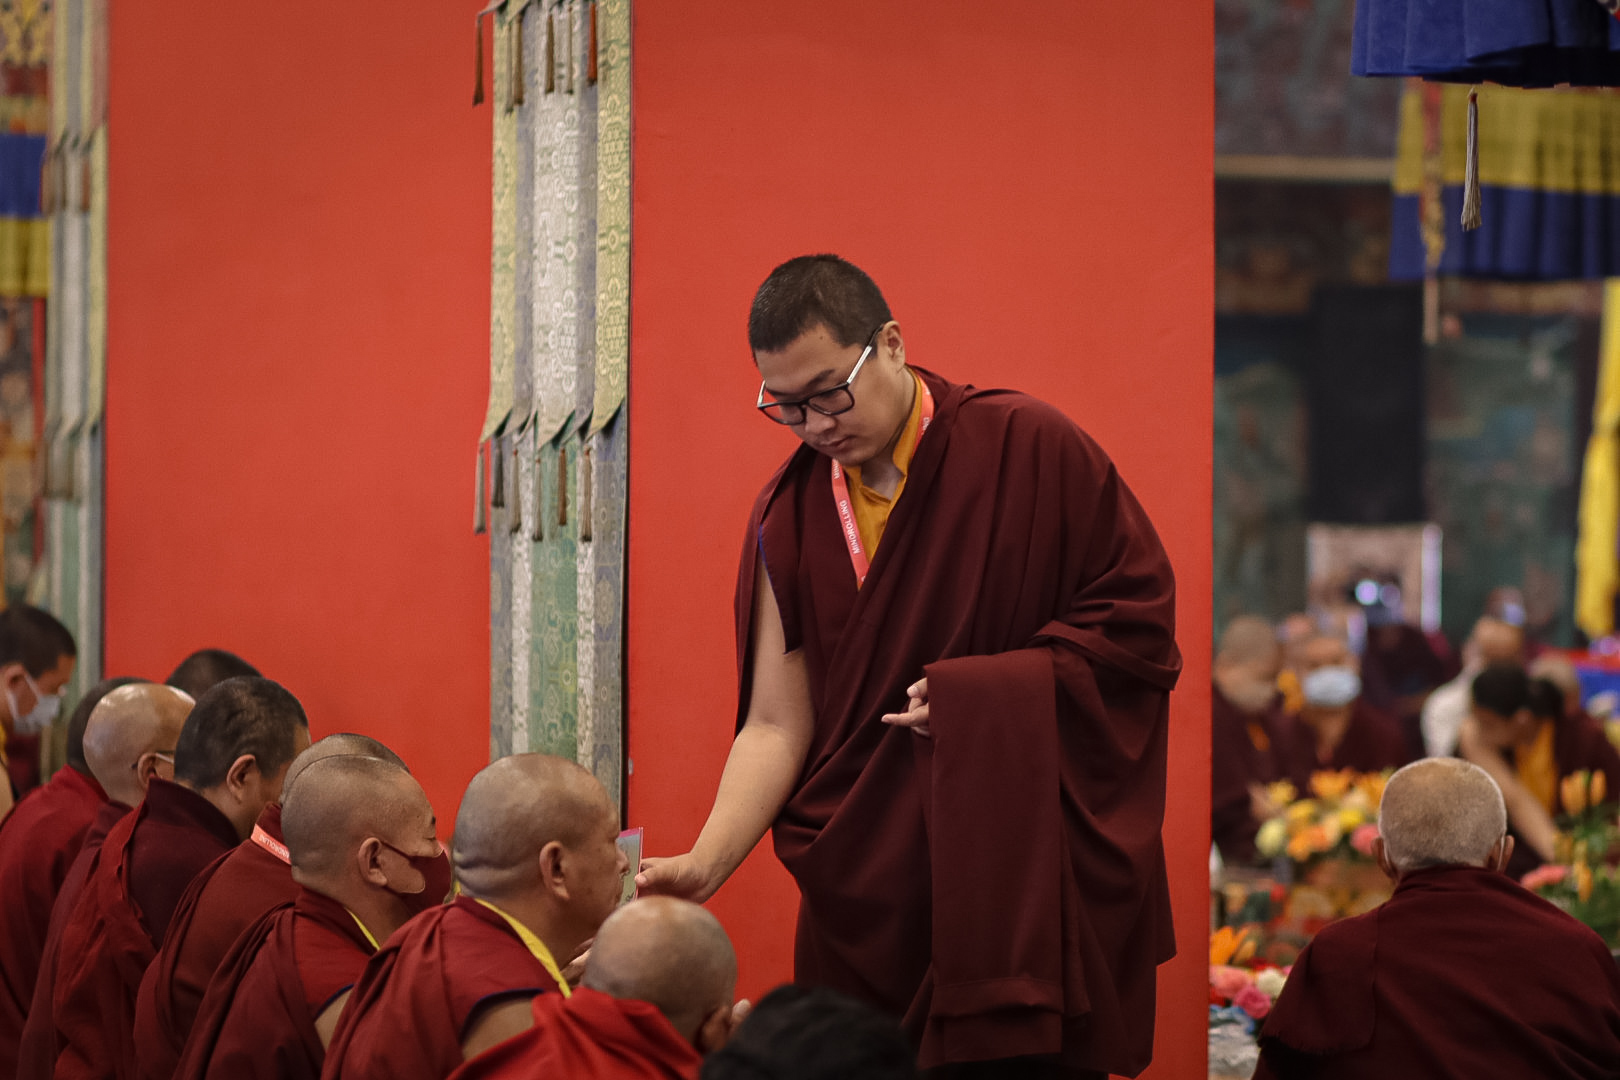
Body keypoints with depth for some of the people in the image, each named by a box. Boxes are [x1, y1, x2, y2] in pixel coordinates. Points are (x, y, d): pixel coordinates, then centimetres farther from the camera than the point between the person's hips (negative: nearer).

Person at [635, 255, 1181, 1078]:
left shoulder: (1028, 448, -6)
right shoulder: (788, 517, 4)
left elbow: (1137, 616, -4)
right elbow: (775, 726, 1)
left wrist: (994, 690, -14)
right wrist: (704, 865, -13)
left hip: (1025, 882, -3)